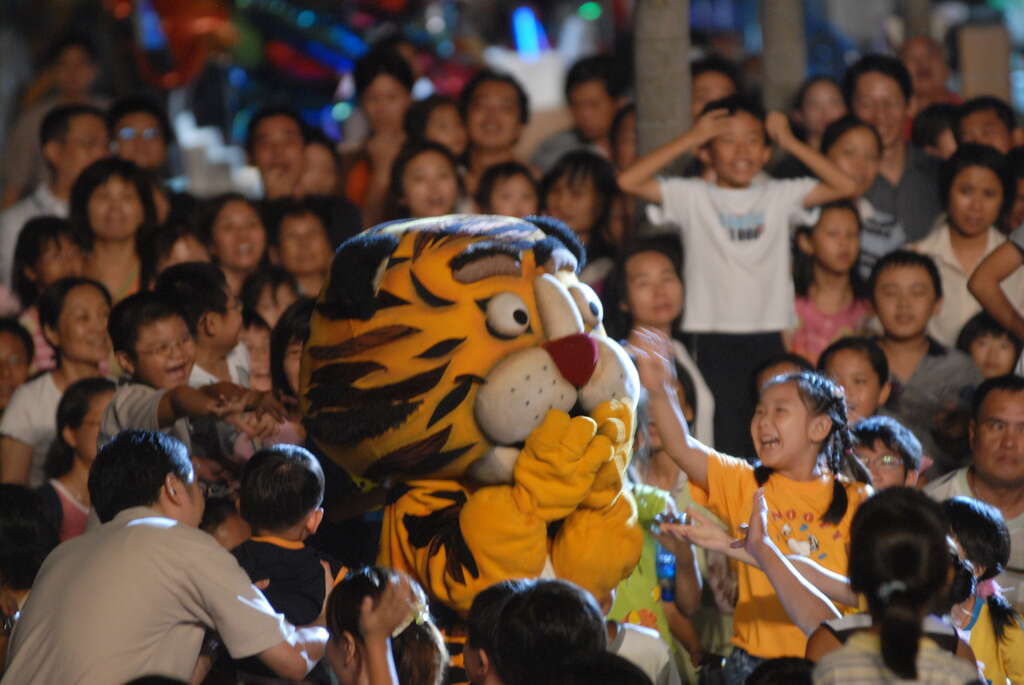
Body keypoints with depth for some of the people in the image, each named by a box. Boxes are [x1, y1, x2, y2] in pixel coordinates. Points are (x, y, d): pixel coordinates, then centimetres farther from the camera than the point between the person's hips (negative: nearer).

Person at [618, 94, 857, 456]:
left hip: (767, 335, 2)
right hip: (712, 339, -2)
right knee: (724, 442, -7)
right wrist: (689, 138, -6)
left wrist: (790, 142, 2)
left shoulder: (779, 196, 10)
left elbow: (846, 186, 4)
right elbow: (629, 181, -7)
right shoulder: (693, 197, 4)